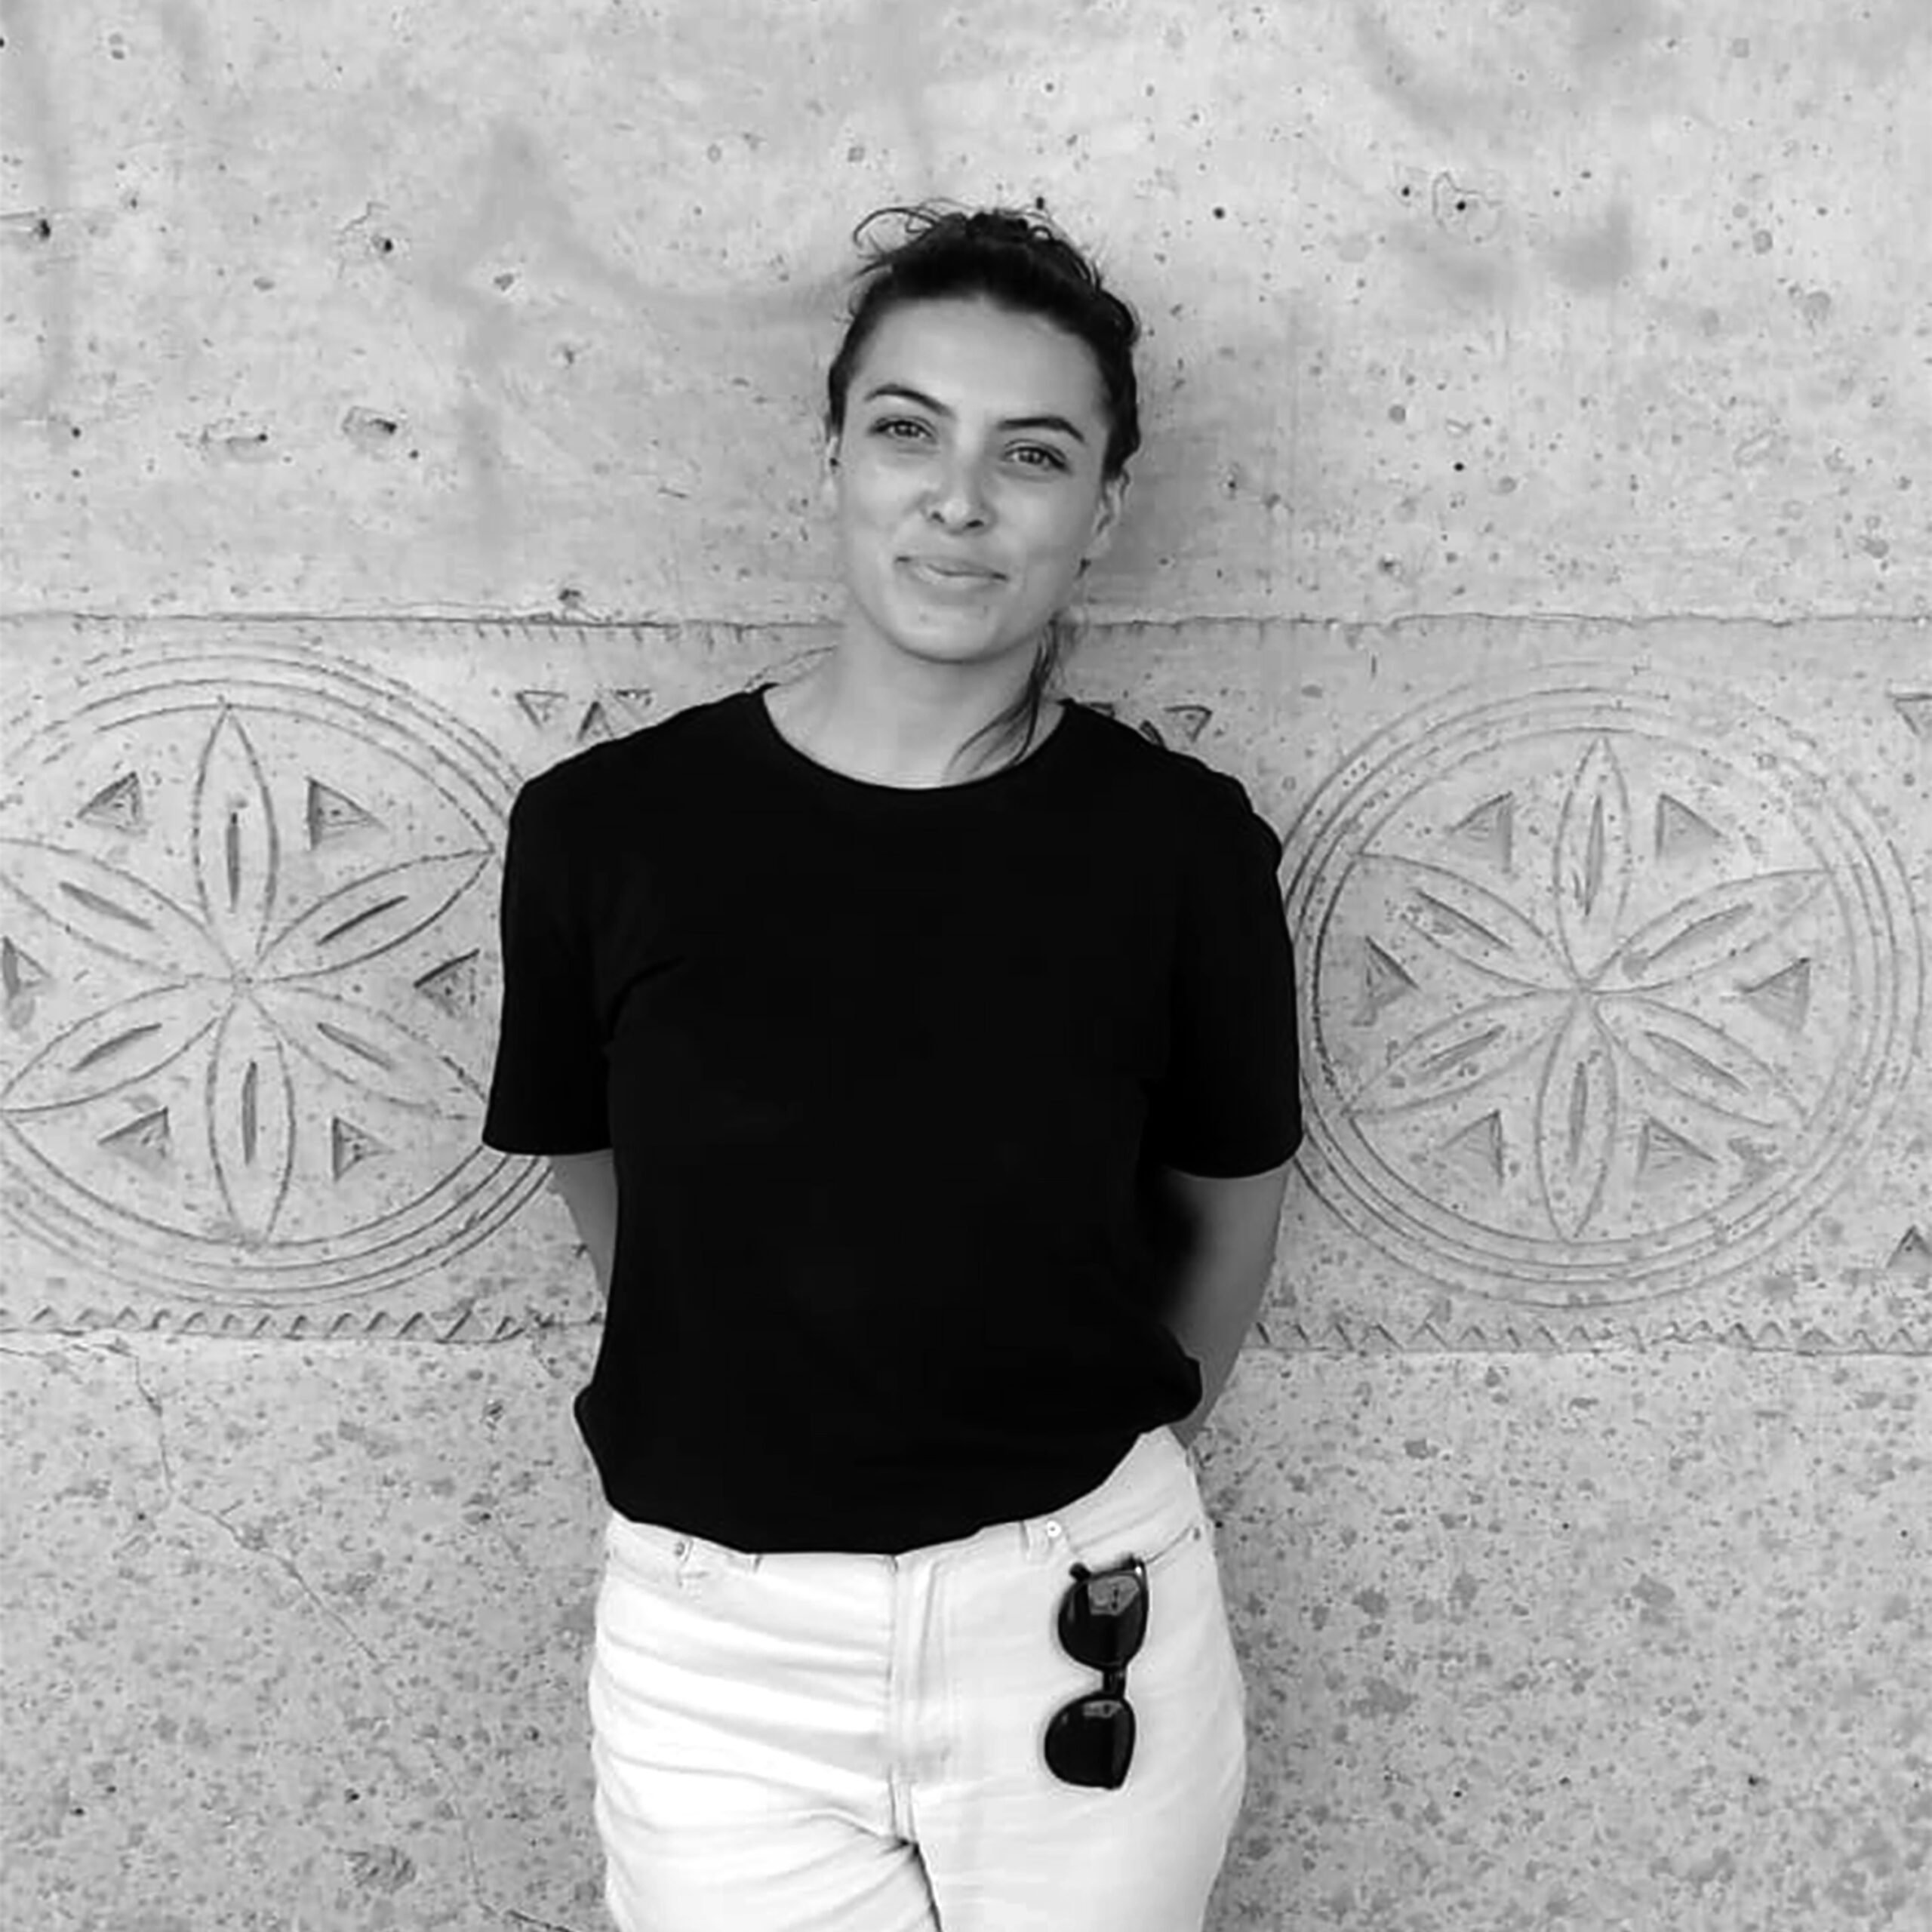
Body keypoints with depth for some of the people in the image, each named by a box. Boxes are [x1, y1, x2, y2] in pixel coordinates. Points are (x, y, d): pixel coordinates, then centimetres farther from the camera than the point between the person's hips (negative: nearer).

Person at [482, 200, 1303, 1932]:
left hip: (1080, 1619, 0)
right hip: (718, 1642, 0)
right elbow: (598, 1186, 5)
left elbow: (1226, 1199, 4)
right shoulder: (604, 827, -10)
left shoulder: (1183, 847, -11)